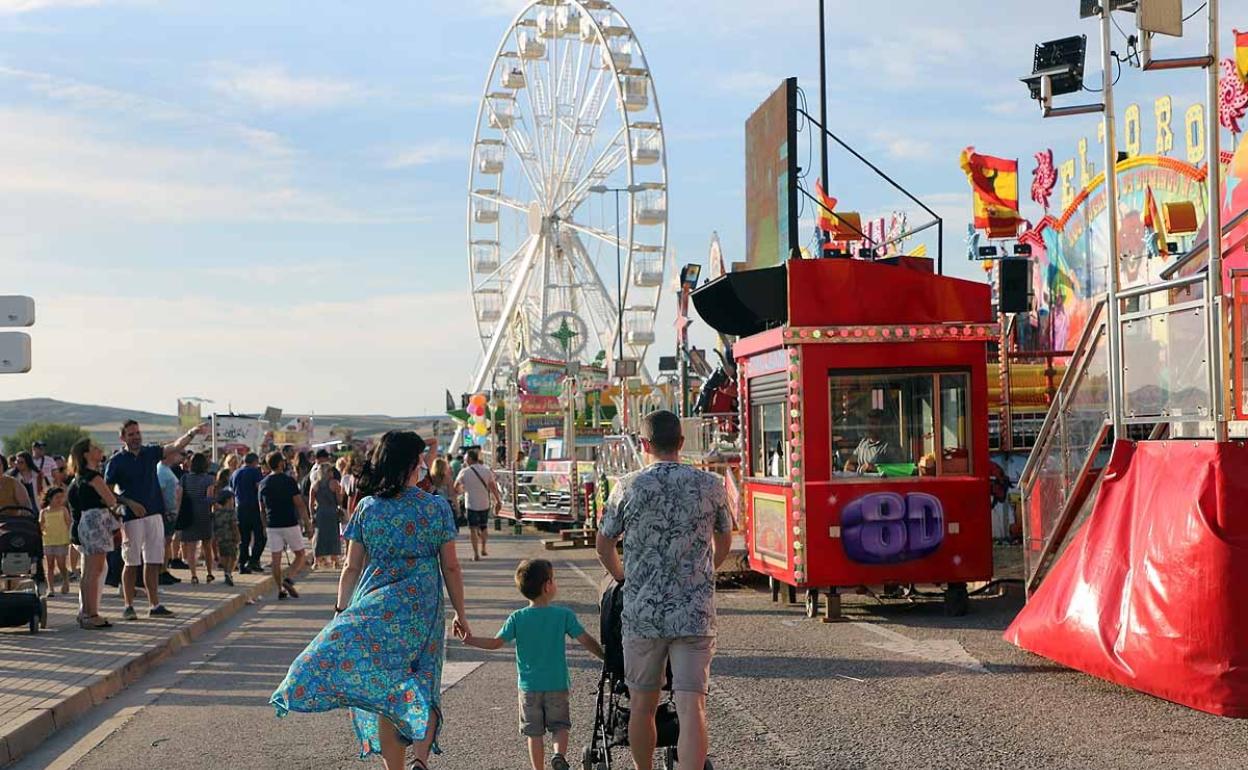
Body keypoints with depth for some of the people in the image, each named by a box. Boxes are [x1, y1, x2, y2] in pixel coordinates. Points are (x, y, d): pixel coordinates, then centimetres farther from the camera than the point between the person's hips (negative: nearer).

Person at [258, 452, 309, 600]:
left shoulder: (263, 483, 7)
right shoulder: (289, 481, -8)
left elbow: (262, 509, 12)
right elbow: (300, 504, -9)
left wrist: (265, 526, 22)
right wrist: (306, 522, 0)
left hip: (272, 526, 4)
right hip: (290, 524, -4)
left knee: (276, 559, 7)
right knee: (301, 555, 8)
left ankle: (280, 590, 7)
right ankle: (289, 579, -10)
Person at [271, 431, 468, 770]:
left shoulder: (367, 508, 0)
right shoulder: (437, 507, -2)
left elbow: (351, 568, 1)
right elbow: (450, 567, 1)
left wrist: (341, 610, 12)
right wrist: (460, 615, 10)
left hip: (374, 611, 0)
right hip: (423, 611, 0)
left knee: (383, 693, 7)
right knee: (421, 689, 8)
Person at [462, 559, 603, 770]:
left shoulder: (517, 618, -6)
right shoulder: (564, 615, -8)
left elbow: (496, 643, -6)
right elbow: (586, 640, -7)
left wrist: (469, 640, 5)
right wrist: (605, 656, 7)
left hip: (529, 686, 1)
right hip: (557, 684, -1)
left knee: (534, 732, 11)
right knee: (560, 725, 12)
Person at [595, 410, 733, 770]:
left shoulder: (628, 487, -2)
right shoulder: (711, 485, 2)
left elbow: (604, 546, 10)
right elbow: (724, 542, 17)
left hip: (642, 614, 0)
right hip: (696, 615, 0)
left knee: (643, 706, 13)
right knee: (691, 707, -5)